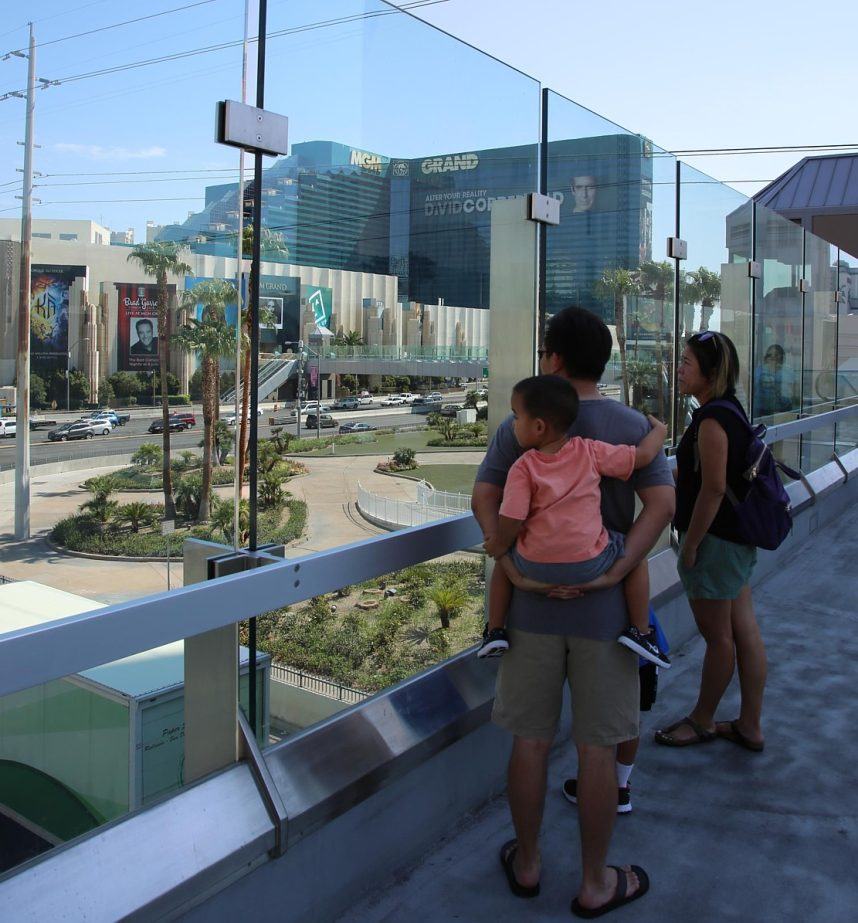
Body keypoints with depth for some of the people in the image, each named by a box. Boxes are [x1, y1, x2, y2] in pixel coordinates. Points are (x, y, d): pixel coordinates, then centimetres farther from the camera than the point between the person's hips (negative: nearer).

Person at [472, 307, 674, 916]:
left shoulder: (520, 425, -2)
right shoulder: (632, 427, -4)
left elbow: (485, 499, -9)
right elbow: (662, 504, -14)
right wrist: (613, 573, -17)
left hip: (532, 605, 1)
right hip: (604, 611, -1)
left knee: (531, 740, 13)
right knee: (599, 749, 10)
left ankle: (526, 863, 30)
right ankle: (596, 883, 24)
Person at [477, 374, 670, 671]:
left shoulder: (523, 468, -9)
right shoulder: (590, 451, -5)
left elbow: (510, 523, -14)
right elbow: (643, 455, -1)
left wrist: (497, 546, 7)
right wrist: (659, 430, 19)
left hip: (535, 567, 0)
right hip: (590, 565, 0)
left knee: (503, 558, 31)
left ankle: (495, 630, 27)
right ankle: (640, 630, 16)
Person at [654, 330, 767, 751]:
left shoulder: (712, 419, -20)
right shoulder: (731, 410, 10)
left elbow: (713, 488, -23)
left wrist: (690, 544, -17)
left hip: (715, 541, -10)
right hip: (738, 538, 10)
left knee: (717, 636, 6)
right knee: (744, 630, 13)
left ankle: (702, 721, 22)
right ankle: (749, 726, 24)